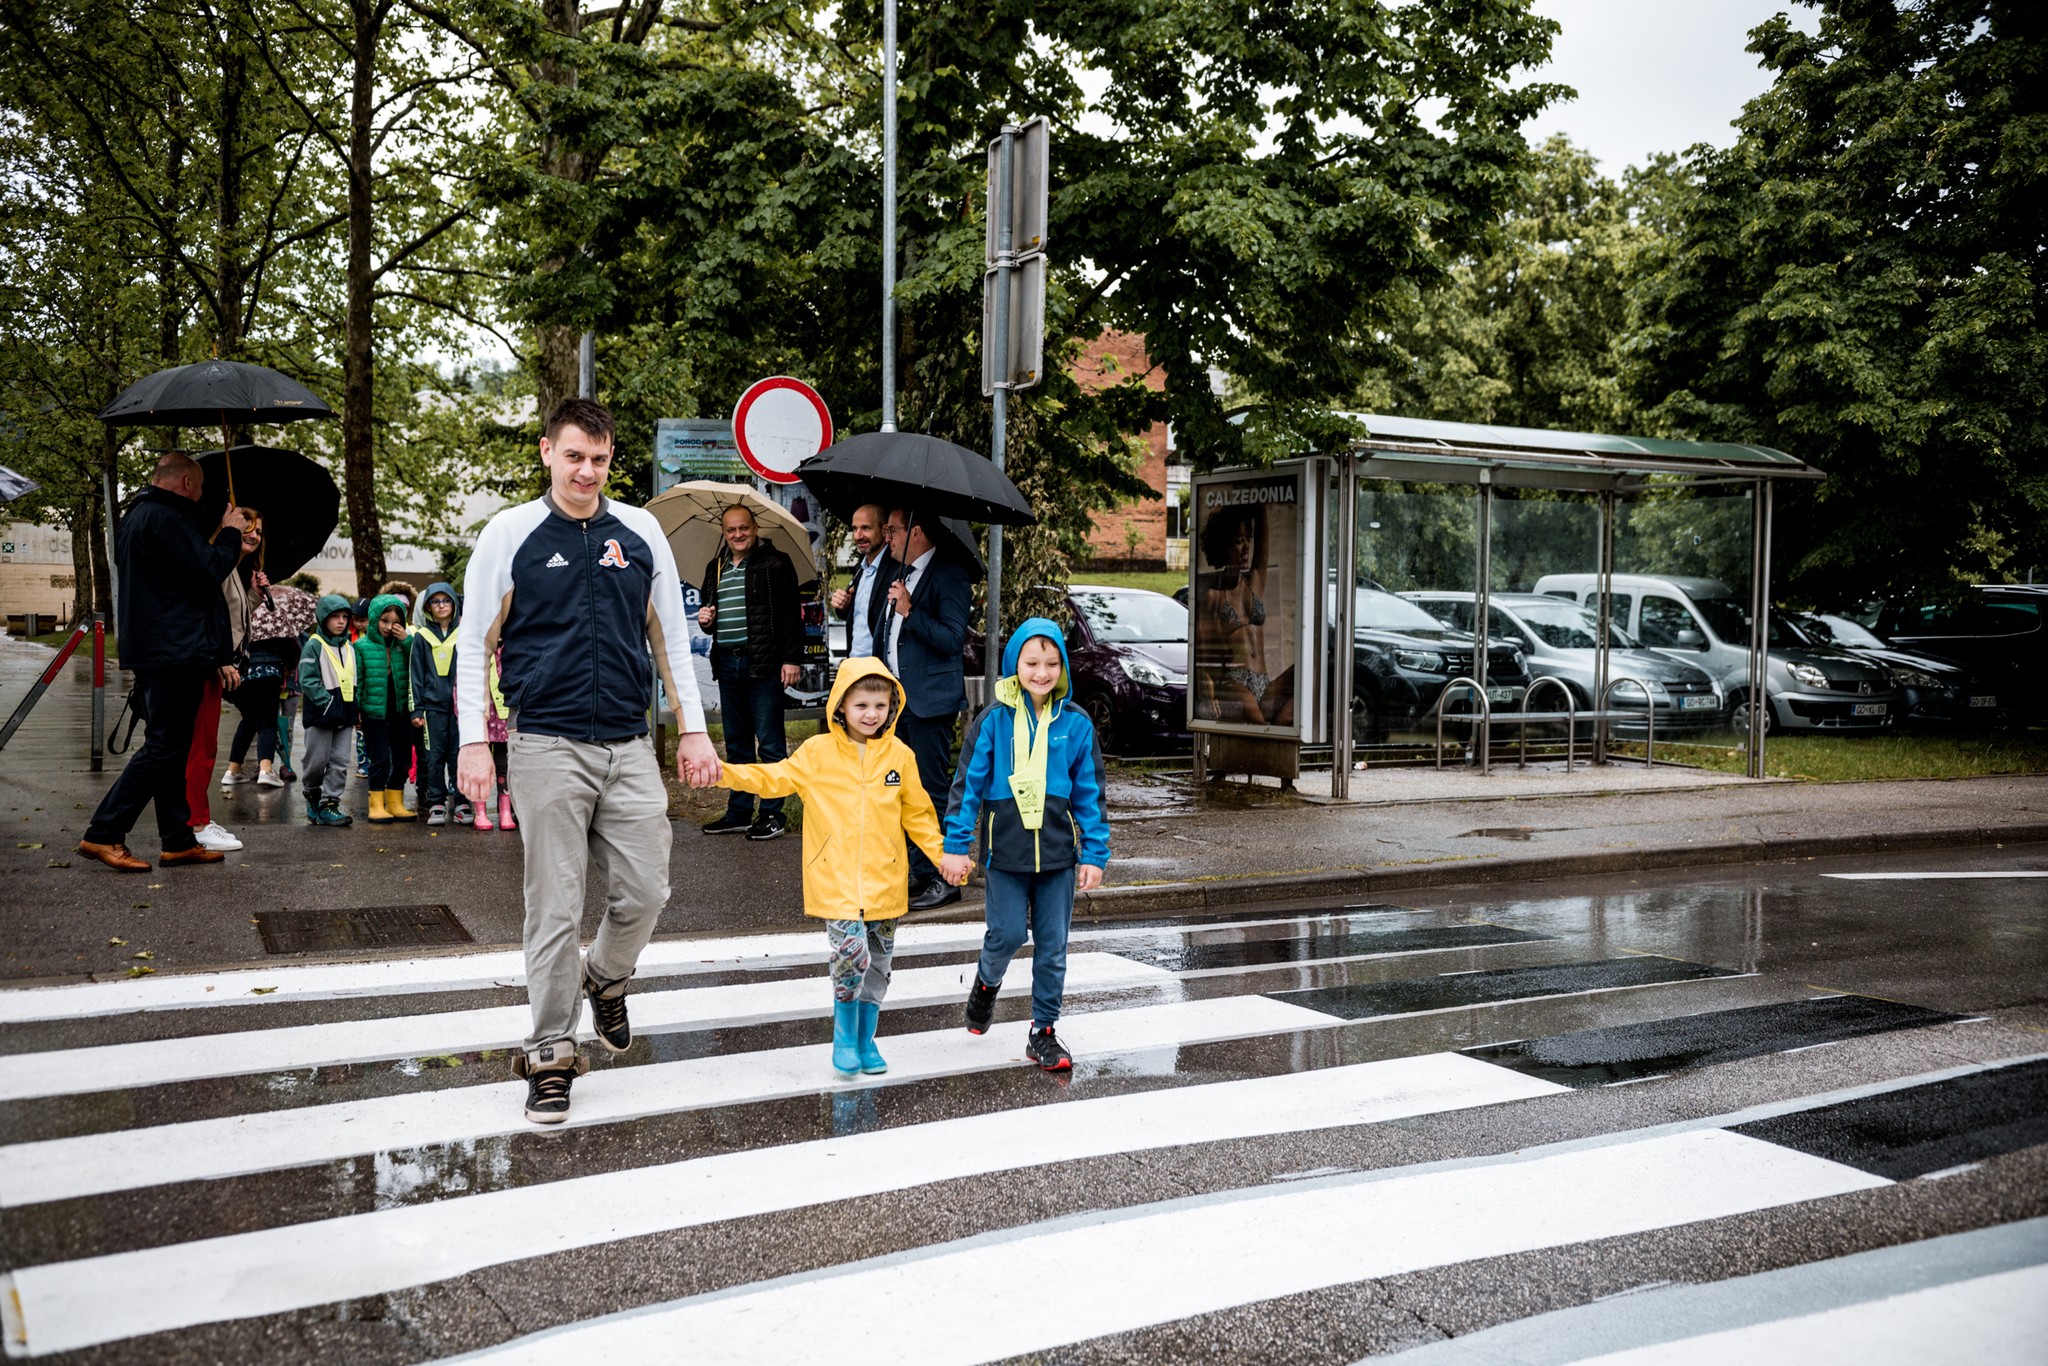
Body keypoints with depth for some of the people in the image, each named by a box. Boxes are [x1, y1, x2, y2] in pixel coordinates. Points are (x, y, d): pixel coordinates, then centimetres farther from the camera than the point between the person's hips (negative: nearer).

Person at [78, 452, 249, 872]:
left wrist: (218, 534, 18)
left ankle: (178, 841, 16)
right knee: (163, 747, -7)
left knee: (170, 747, 12)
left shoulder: (135, 517, 19)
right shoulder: (168, 518, -14)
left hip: (149, 650, 11)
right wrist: (231, 533, -3)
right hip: (176, 651, -11)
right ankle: (102, 835, -7)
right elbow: (209, 570, -18)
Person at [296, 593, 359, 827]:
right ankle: (312, 795, 24)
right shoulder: (313, 645, -5)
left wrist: (355, 703, 5)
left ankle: (329, 804, 4)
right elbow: (308, 681, -12)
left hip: (345, 716, 5)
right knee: (318, 761, 1)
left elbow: (357, 679, 19)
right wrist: (327, 703, -18)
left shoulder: (350, 648, 14)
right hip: (320, 715, -5)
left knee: (340, 763, 1)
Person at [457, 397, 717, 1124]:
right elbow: (474, 643, 3)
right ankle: (550, 1053, 13)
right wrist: (473, 742, -5)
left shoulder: (640, 531, 9)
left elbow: (671, 634, 14)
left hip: (630, 746, 3)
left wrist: (693, 728, 10)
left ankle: (604, 978, 35)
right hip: (549, 745, -3)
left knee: (645, 891, 4)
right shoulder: (511, 534, 1)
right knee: (555, 905, 0)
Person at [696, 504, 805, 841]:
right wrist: (704, 619, 4)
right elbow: (708, 610, 28)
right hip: (727, 663, 7)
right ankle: (738, 812, 20)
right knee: (736, 743, 12)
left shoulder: (775, 563, -3)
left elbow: (791, 614, -7)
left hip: (763, 663, -7)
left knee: (770, 742, -2)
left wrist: (792, 658, -13)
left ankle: (772, 813, 5)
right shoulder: (715, 568, 16)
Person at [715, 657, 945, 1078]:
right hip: (836, 878, -3)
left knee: (878, 962, 13)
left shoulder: (900, 755, 3)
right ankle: (844, 1033, 6)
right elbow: (775, 778, 0)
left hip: (884, 880, 3)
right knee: (851, 952, -19)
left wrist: (943, 854, 5)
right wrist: (725, 772, -13)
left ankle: (865, 1039, 32)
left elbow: (917, 813, 11)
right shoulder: (818, 752, -2)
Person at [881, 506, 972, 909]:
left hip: (929, 701, -9)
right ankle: (918, 871, 21)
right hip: (898, 697, 9)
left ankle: (943, 879, 1)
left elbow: (952, 639, -19)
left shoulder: (949, 576, -11)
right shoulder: (899, 573, 17)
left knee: (933, 787, -6)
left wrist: (910, 611, -25)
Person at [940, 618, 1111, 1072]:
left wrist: (1095, 855, 3)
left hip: (1058, 853, 2)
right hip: (1006, 851, -2)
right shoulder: (993, 720, -5)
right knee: (1008, 933, -4)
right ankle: (986, 984, 30)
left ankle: (1044, 1033, 21)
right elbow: (968, 785, -2)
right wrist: (956, 846, -4)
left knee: (1052, 946, 7)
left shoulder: (1075, 723, 0)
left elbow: (1090, 793, 5)